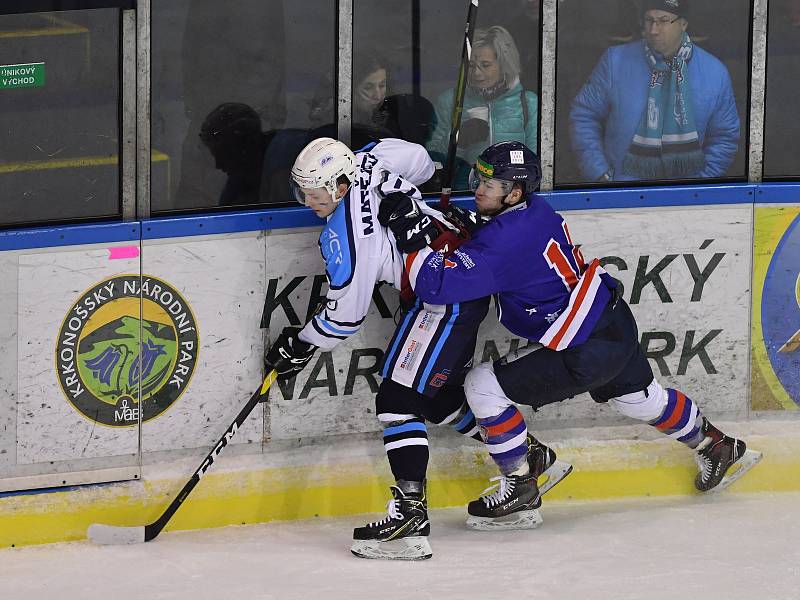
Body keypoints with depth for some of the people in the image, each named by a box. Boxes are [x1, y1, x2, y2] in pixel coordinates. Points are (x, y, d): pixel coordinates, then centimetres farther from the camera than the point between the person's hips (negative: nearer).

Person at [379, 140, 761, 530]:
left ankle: (520, 491, 3)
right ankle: (717, 446, 55)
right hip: (616, 324, 10)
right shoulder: (533, 209, 1)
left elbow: (441, 284, -33)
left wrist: (409, 234, -28)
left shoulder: (508, 239, -26)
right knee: (638, 396, 33)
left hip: (584, 350, -10)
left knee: (484, 386, -7)